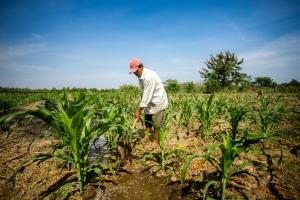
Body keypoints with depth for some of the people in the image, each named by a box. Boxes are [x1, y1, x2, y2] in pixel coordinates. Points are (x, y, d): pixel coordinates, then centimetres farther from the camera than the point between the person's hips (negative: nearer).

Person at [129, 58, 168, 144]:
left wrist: (139, 110, -22)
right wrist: (140, 109, 2)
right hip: (149, 102, 9)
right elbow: (143, 93, 5)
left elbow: (147, 95, -27)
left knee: (156, 124, 0)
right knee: (147, 121, 11)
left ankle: (156, 142, 16)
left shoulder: (149, 76, -27)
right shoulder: (140, 77, 2)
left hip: (158, 102, -8)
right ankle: (146, 140, 22)